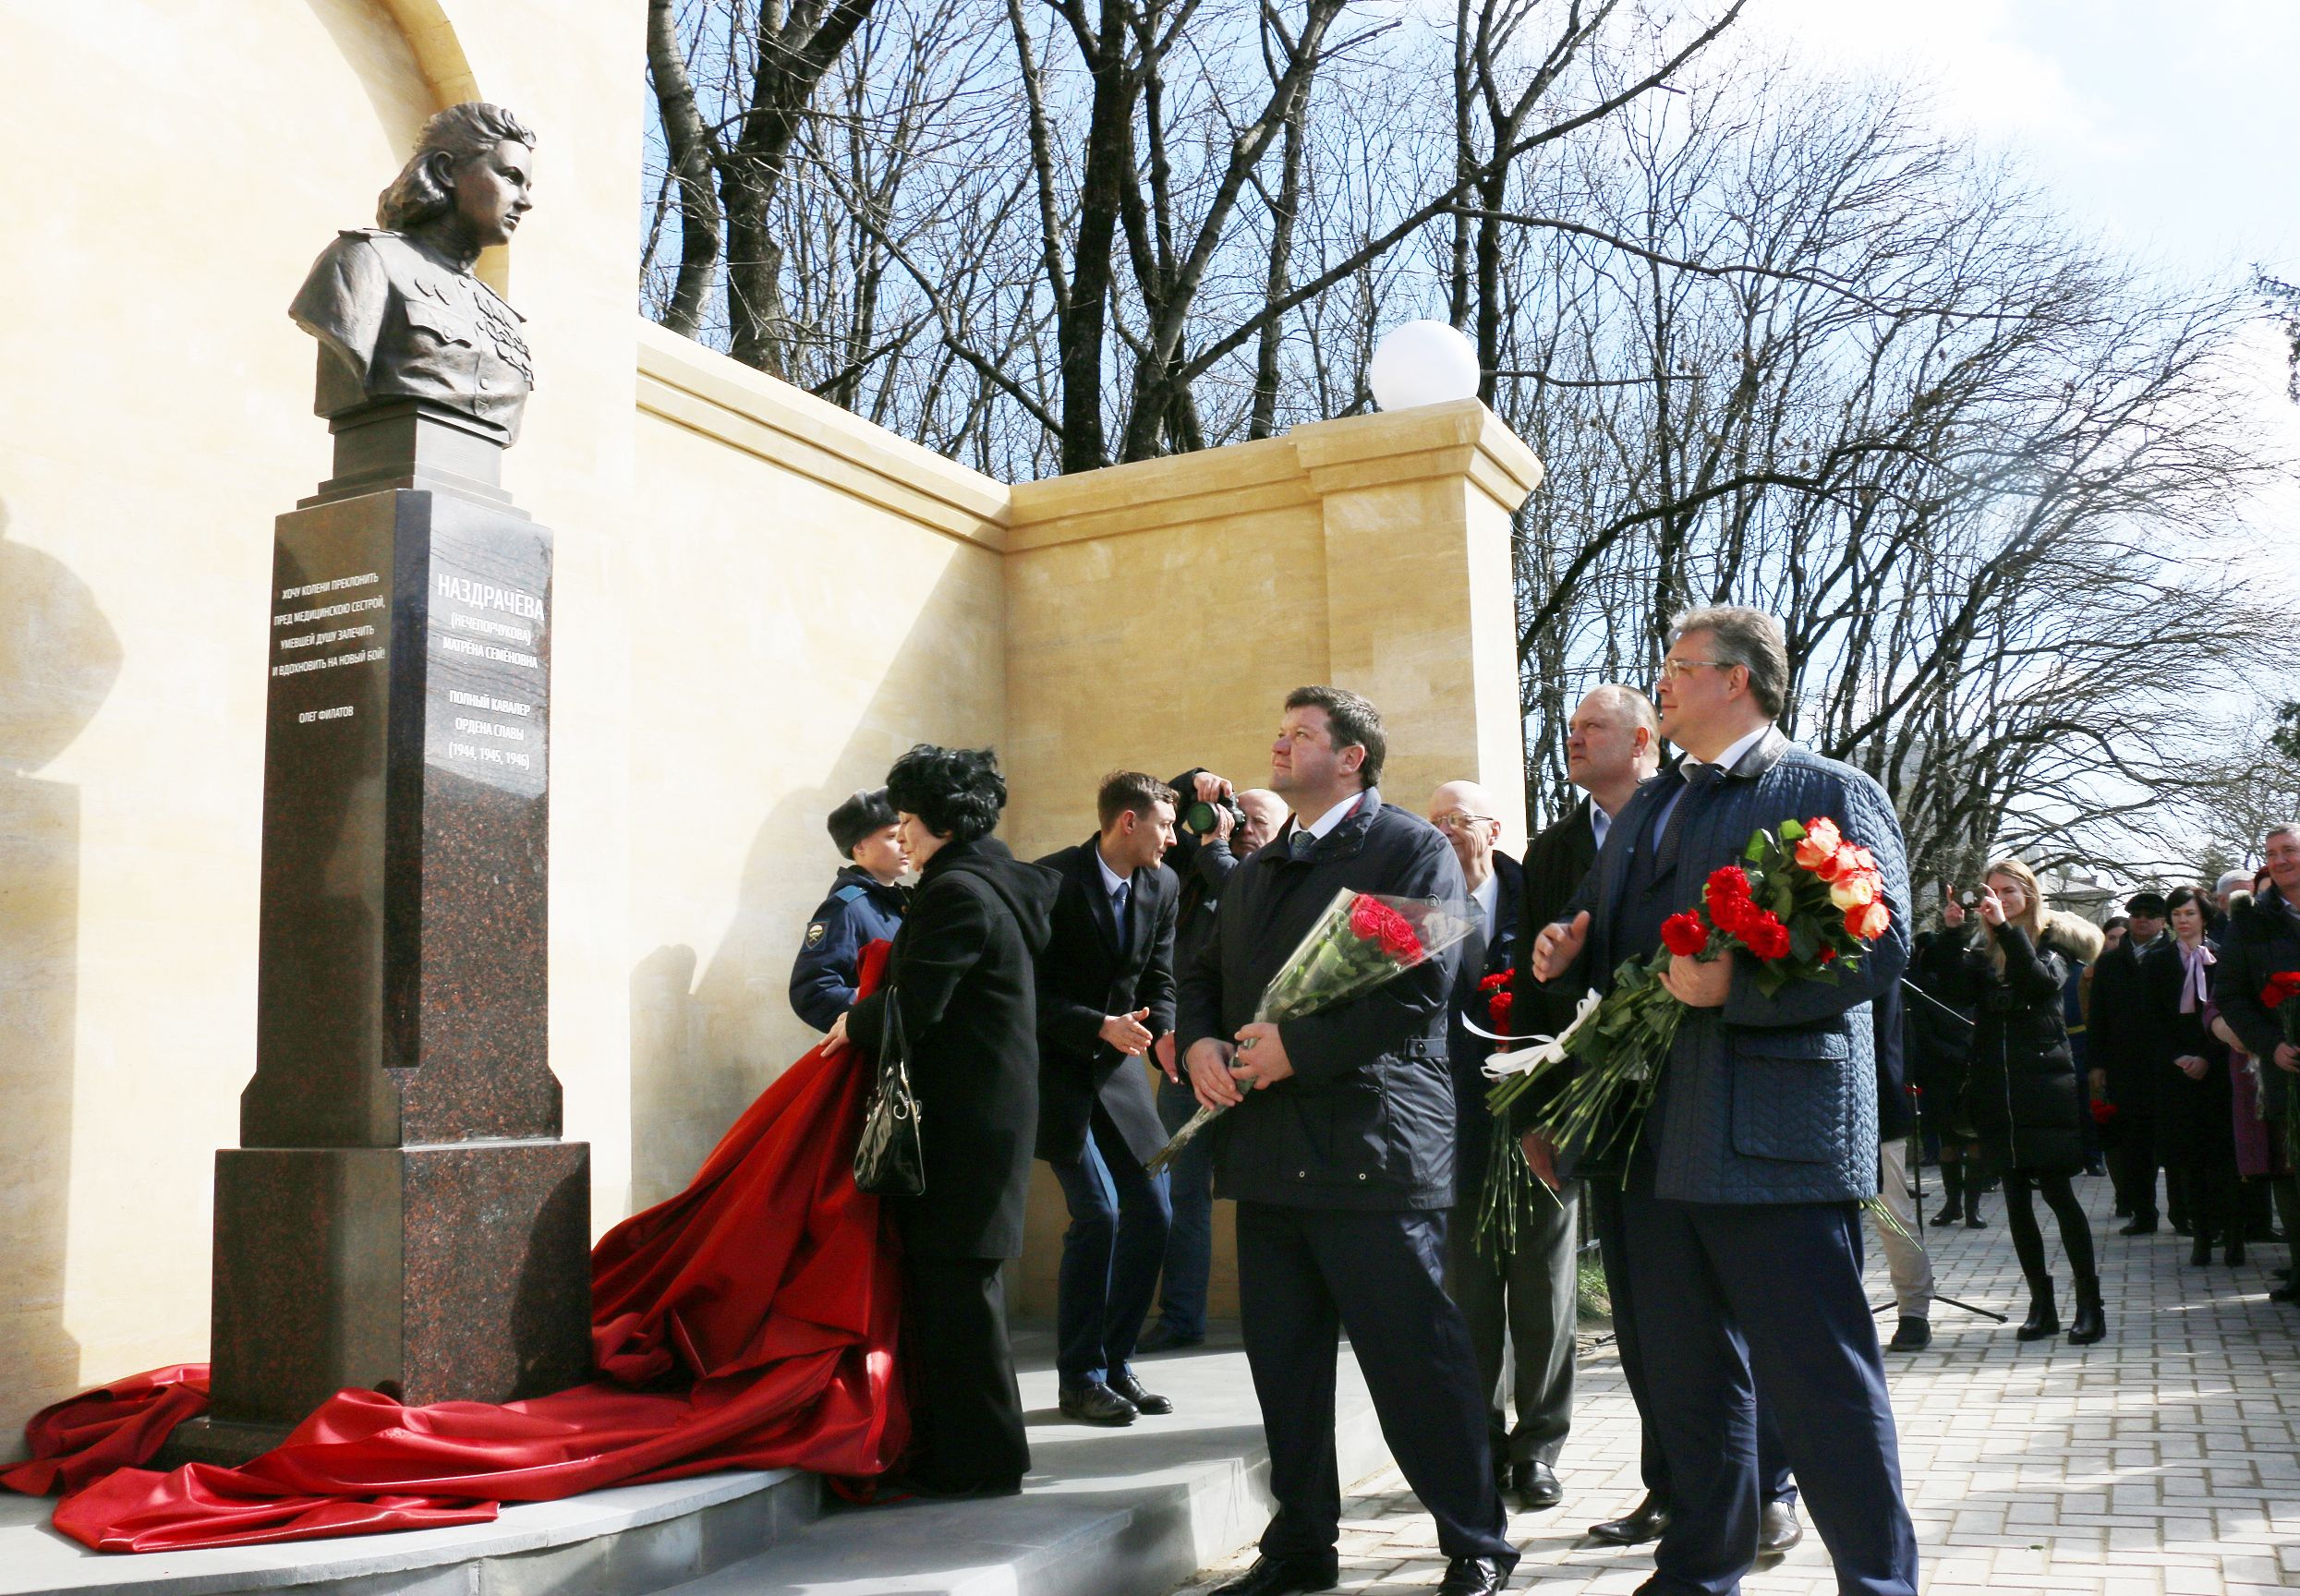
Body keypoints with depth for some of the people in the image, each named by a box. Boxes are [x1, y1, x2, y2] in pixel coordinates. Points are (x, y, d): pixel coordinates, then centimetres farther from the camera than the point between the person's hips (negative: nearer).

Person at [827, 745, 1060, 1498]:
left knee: (955, 1285, -3)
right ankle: (945, 1450, 23)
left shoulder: (957, 893, -16)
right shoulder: (1003, 883, 15)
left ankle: (976, 1461, 6)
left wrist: (855, 1024, 0)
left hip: (962, 1119, -10)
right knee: (951, 1281, 15)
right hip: (990, 1111, 10)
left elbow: (913, 1009, -19)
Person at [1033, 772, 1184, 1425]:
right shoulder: (1052, 880, -16)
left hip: (1119, 1066, 6)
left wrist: (1163, 1033, -12)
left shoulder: (1162, 885, 3)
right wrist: (1101, 1025, -25)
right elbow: (1030, 991, -15)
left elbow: (1159, 983, 8)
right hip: (1057, 1068, -6)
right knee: (1097, 1212, -14)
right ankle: (1080, 1379, 1)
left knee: (1151, 1215, 3)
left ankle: (1115, 1363, 18)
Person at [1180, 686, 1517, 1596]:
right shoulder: (1254, 871, 22)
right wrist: (1197, 1043, -1)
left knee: (1416, 1360, -2)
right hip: (1268, 1150, 8)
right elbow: (1205, 975, 21)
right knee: (1283, 1360, 13)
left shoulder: (1412, 850, -3)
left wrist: (1298, 1048, -17)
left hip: (1371, 1146, -7)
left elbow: (1420, 987, -15)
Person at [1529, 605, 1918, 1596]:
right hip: (1659, 1140, 7)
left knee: (1820, 1383, -3)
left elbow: (1882, 945, -14)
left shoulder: (1831, 793, -2)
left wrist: (1735, 984, -23)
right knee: (1689, 1381, 16)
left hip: (1775, 1137, -7)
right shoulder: (1643, 813, 21)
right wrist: (1567, 953, 4)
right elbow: (1609, 951, 27)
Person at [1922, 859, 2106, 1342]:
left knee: (2056, 1189, -8)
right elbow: (1957, 986, -5)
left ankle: (2089, 1302, -1)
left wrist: (2006, 927, -21)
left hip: (2044, 1083, -4)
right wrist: (1953, 932, -11)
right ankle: (2041, 1302, 13)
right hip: (1997, 1089, 4)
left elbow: (2044, 980, -17)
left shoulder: (2051, 939, 3)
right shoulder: (1982, 950, 12)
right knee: (2016, 1197, 6)